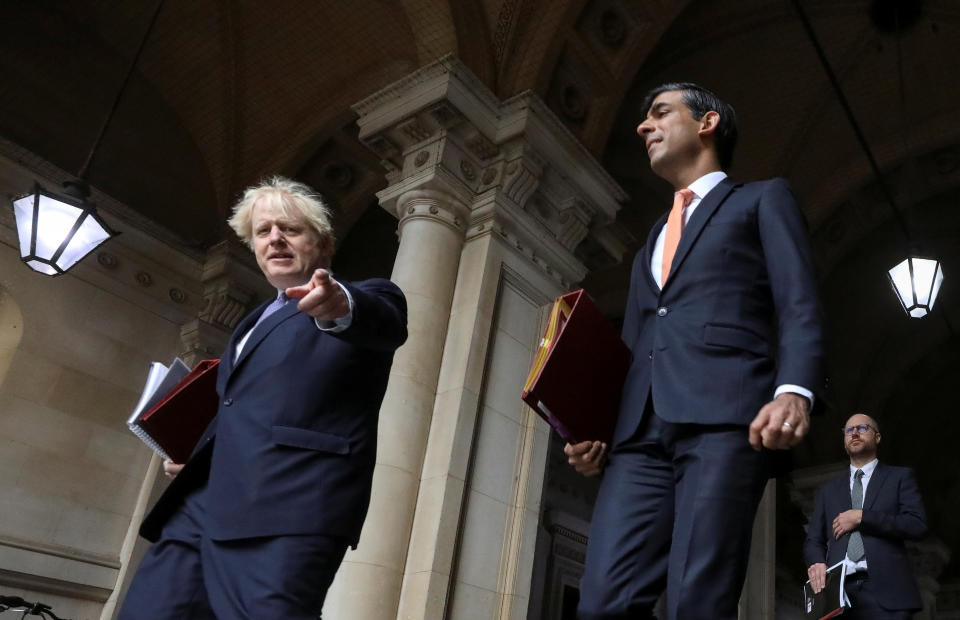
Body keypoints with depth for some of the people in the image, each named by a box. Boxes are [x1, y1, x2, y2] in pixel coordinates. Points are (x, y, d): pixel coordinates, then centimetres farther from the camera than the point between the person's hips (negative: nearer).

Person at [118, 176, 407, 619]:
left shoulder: (362, 298, 5)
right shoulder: (258, 320, 29)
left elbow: (387, 320, -19)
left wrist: (339, 306, -41)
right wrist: (193, 452, 16)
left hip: (290, 505, -7)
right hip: (204, 501, 7)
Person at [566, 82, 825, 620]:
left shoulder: (764, 198, 17)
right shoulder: (653, 240, 33)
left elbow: (799, 307, 2)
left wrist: (794, 390, -17)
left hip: (724, 417, -5)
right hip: (642, 432, 5)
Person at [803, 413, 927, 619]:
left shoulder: (899, 477, 12)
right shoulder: (828, 490, 20)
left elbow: (917, 525, -2)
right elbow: (813, 540, 16)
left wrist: (861, 517, -7)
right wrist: (817, 562, -6)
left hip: (885, 591, -2)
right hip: (840, 591, 2)